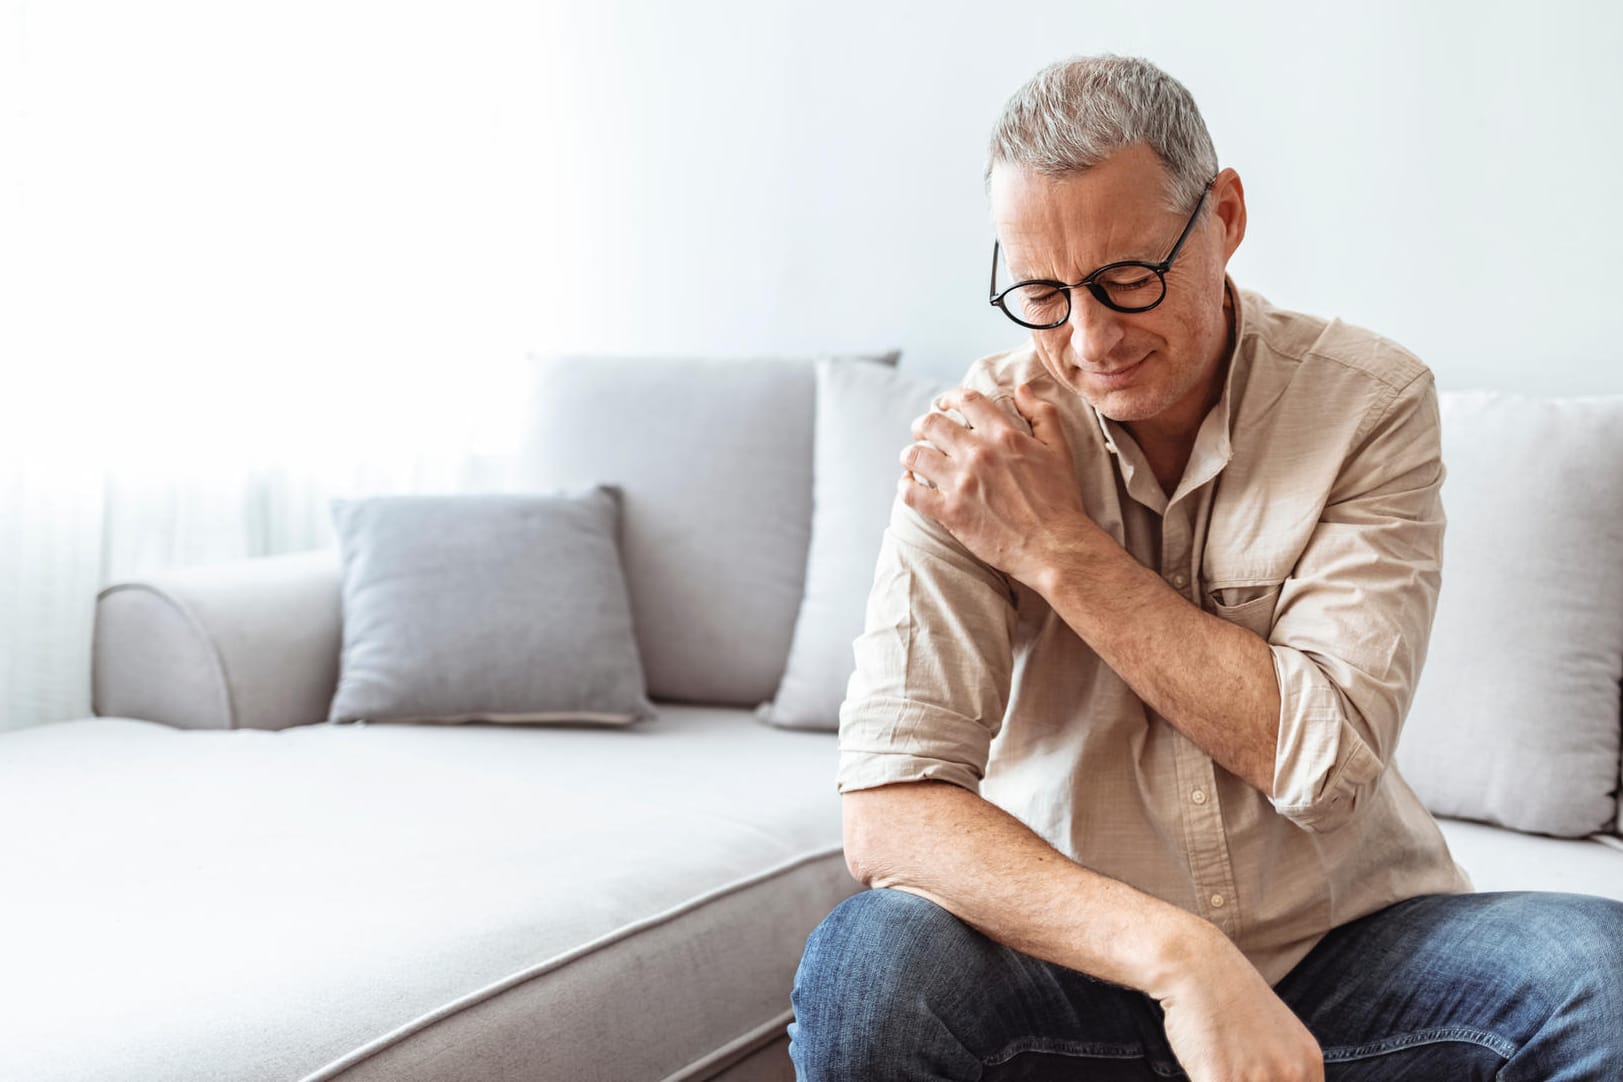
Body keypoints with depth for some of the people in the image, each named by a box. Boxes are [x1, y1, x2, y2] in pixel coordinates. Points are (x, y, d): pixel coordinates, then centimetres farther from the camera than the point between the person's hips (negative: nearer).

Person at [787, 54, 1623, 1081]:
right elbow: (888, 811, -18)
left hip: (1345, 937, 1)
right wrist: (1181, 958, -31)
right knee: (865, 971, -31)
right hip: (1079, 954, 0)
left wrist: (1059, 547, -18)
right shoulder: (973, 444, -9)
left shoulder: (1372, 402, -8)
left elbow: (1326, 760, -16)